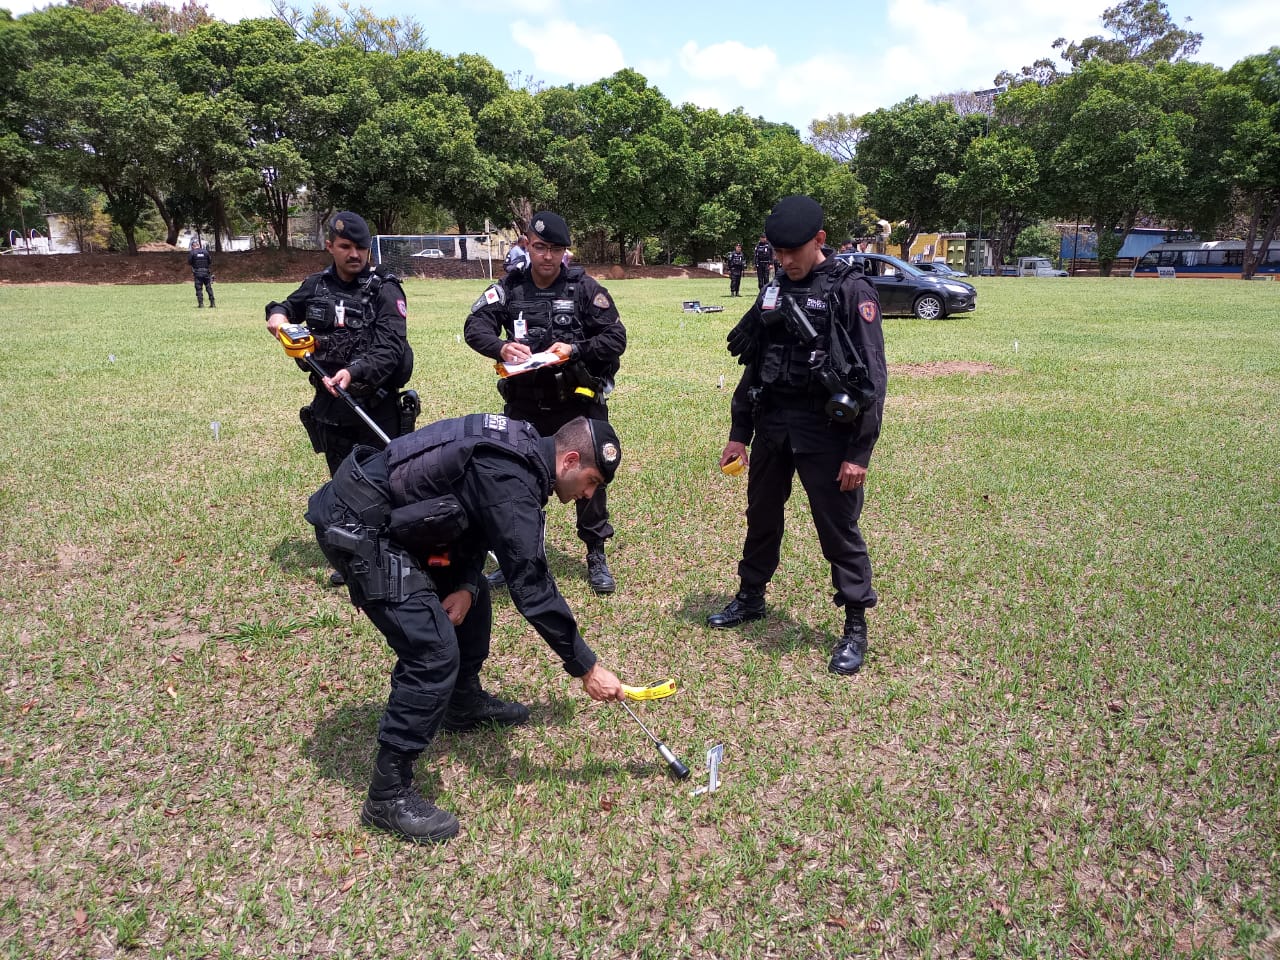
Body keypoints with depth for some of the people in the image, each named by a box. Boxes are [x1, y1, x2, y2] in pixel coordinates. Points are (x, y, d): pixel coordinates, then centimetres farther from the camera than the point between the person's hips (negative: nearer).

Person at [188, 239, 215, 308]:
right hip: (206, 272, 2)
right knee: (209, 288, 7)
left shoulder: (192, 253, -4)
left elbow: (189, 263, -3)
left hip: (197, 273, -2)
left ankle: (201, 304, -2)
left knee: (199, 289, 2)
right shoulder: (205, 251, 2)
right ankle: (212, 303, 5)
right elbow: (210, 262, 5)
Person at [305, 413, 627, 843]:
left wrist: (465, 586, -5)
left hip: (388, 514, 10)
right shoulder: (511, 479, -25)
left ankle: (464, 702, 40)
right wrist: (586, 667, -17)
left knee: (473, 595, 20)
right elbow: (531, 586, -25)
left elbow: (480, 521, 14)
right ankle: (388, 794, -2)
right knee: (435, 654, -15)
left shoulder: (522, 447, 5)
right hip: (355, 527, -10)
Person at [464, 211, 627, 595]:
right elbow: (475, 326, -8)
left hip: (577, 402, -2)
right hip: (525, 404, 3)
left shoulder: (584, 288, -4)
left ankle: (596, 556, 23)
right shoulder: (509, 288, 2)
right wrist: (501, 347, -29)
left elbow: (616, 338, -6)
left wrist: (575, 349, -22)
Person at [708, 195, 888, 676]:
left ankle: (856, 628, 17)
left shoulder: (851, 291, -9)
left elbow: (872, 376, -12)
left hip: (826, 431, -6)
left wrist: (859, 452, -15)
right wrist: (739, 433, 14)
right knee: (761, 518, 18)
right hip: (771, 426, 6)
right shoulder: (774, 293, 10)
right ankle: (750, 598, 38)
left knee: (840, 531, 2)